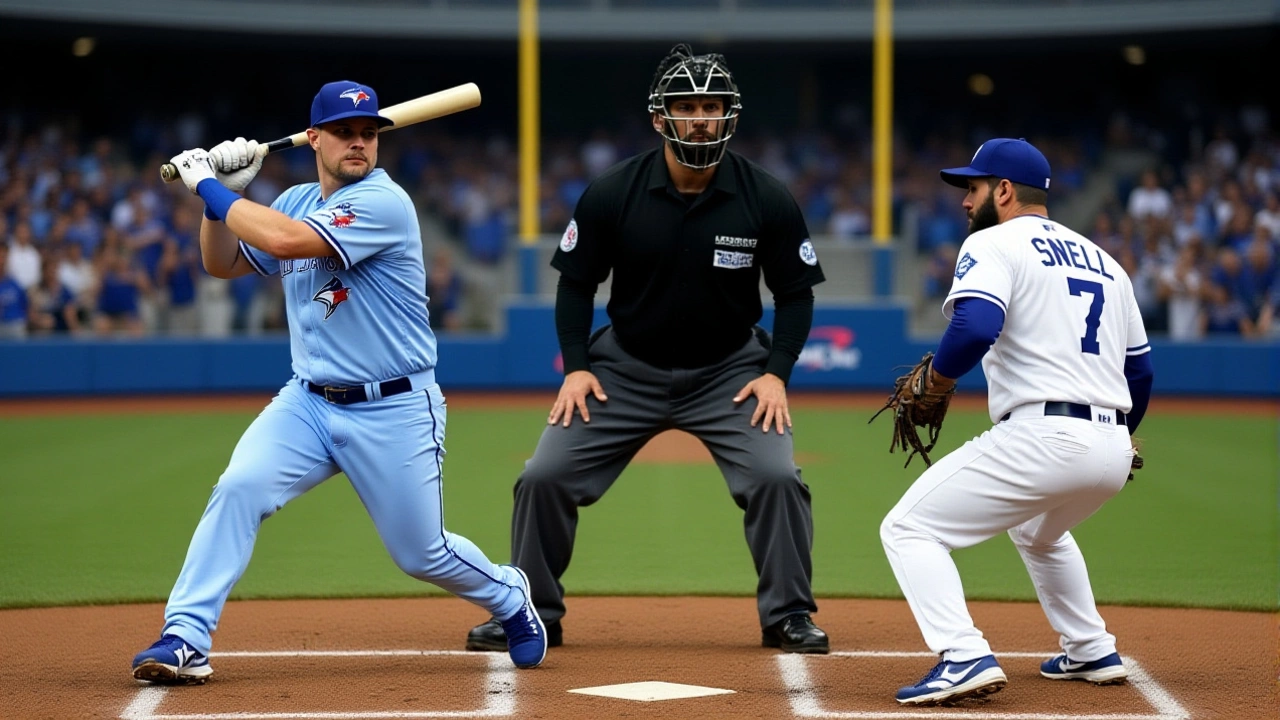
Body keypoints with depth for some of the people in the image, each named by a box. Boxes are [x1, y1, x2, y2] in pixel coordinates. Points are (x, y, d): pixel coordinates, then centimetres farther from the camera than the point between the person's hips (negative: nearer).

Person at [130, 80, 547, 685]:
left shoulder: (383, 202, -18)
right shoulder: (296, 202, 7)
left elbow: (286, 240, -30)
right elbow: (222, 264, 12)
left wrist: (210, 186, -20)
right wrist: (221, 192, -3)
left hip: (393, 413, -5)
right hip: (308, 404, 5)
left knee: (421, 552, 6)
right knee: (238, 489, -20)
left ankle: (509, 596, 38)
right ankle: (184, 640, -18)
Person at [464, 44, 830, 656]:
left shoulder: (767, 201, -14)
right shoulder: (611, 195, -14)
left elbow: (796, 293, -3)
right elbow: (575, 284, -1)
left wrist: (776, 372, -14)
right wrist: (576, 366, -11)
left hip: (729, 370, -1)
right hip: (625, 368, 1)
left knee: (776, 477, -19)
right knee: (545, 477, -6)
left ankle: (788, 616, 0)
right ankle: (531, 614, 12)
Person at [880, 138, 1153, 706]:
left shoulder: (993, 244, -1)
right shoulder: (1103, 261, 22)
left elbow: (975, 328, -20)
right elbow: (1140, 367, 25)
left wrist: (939, 376, -2)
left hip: (1042, 441, -8)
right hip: (1113, 455, 8)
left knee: (908, 528, -3)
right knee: (1037, 530, 38)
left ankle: (965, 658, -19)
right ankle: (1092, 653, 35)